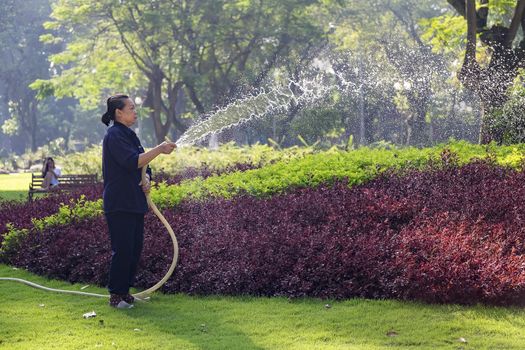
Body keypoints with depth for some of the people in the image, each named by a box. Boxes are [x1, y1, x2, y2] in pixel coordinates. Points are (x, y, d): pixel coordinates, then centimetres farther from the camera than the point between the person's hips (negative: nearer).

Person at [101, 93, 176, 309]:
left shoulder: (129, 135, 17)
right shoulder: (114, 136, -12)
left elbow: (141, 165, 23)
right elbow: (132, 161, -24)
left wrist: (146, 180, 2)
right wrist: (159, 149, -23)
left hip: (135, 203, 9)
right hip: (119, 204, -9)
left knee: (135, 249, 10)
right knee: (122, 249, -8)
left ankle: (125, 291, 19)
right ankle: (115, 295, 0)